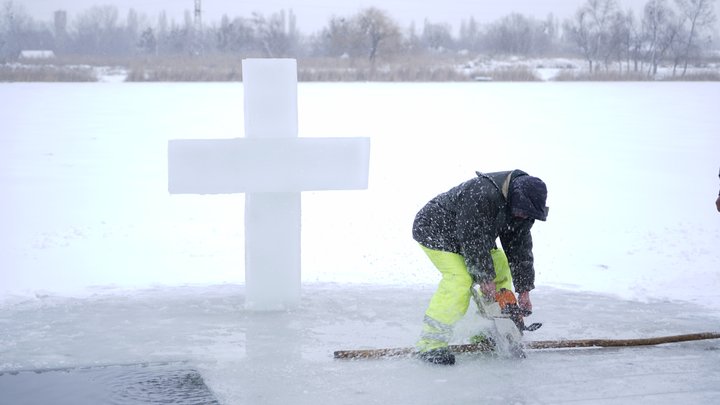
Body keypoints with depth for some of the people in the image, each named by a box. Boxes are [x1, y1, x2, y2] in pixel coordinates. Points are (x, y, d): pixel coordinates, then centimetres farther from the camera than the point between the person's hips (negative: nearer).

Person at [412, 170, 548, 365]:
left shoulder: (523, 209, -8)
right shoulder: (482, 194, -36)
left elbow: (520, 247, -2)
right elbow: (473, 240, -31)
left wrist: (524, 290, -3)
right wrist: (485, 276, -22)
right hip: (434, 230, -9)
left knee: (500, 266, 7)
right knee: (460, 279, -25)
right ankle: (430, 344, -23)